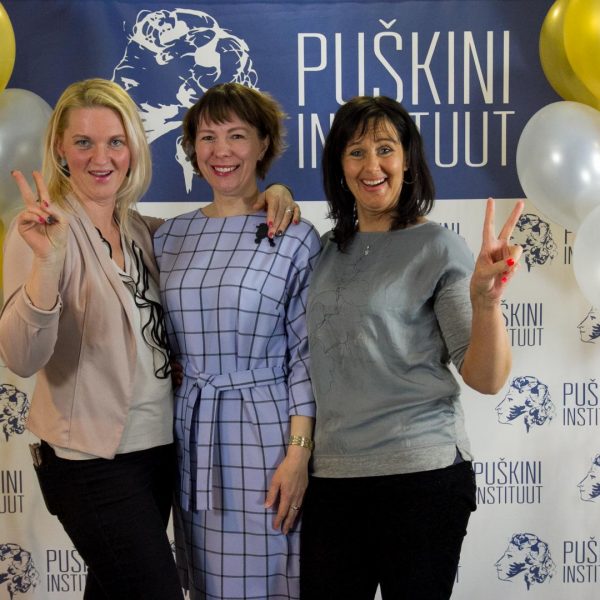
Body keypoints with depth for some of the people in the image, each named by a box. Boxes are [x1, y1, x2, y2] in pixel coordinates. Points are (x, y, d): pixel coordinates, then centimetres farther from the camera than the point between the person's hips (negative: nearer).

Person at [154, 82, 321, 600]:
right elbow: (163, 344, 13)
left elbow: (307, 354, -7)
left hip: (265, 428, -4)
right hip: (192, 432, 4)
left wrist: (299, 452, -13)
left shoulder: (295, 237, -6)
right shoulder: (171, 235, 7)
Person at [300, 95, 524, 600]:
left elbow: (486, 379, -8)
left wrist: (486, 299, -30)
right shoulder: (329, 250, 8)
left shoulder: (437, 246, -6)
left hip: (422, 474, -4)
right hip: (332, 474, 5)